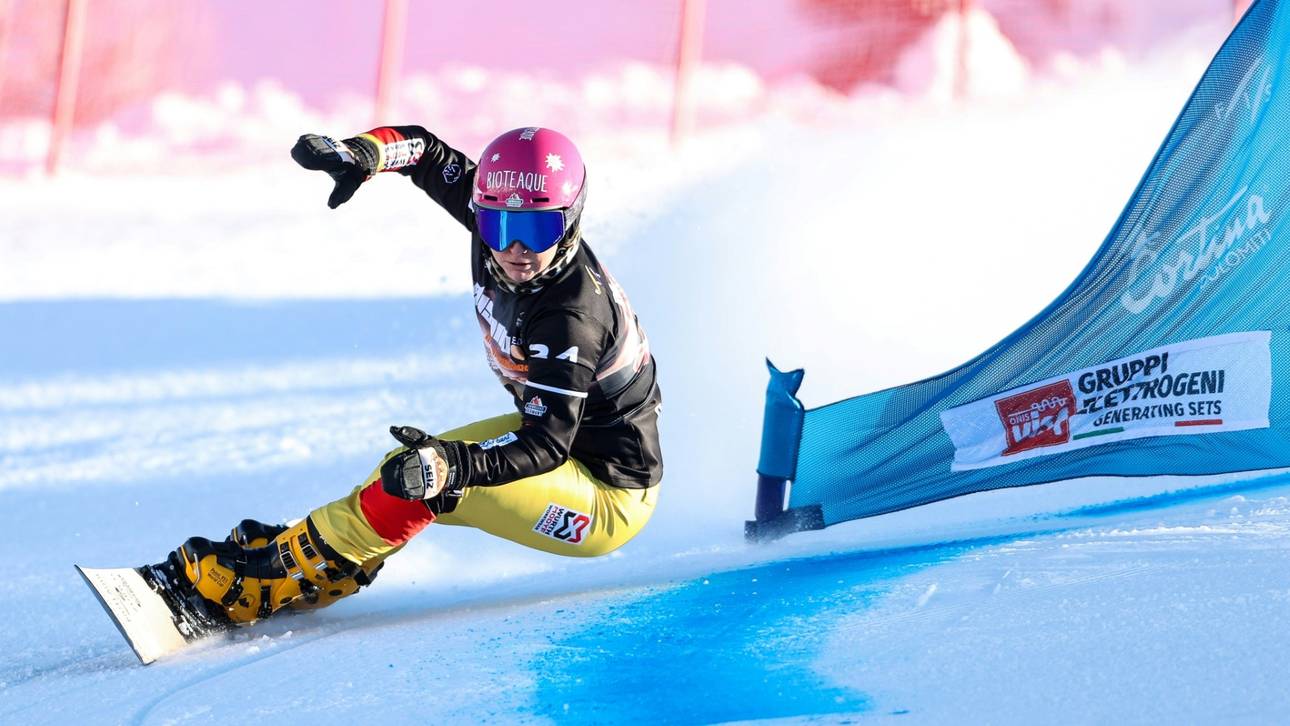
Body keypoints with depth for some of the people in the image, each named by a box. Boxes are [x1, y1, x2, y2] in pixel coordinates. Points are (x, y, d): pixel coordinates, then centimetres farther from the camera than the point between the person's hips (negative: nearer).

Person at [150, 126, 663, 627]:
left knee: (423, 485, -22)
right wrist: (360, 153, -17)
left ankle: (248, 589, -15)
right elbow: (428, 152, 3)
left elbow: (548, 446, -34)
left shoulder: (570, 316, -33)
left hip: (610, 502, -10)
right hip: (560, 429, 10)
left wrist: (450, 465, -50)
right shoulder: (498, 214, -10)